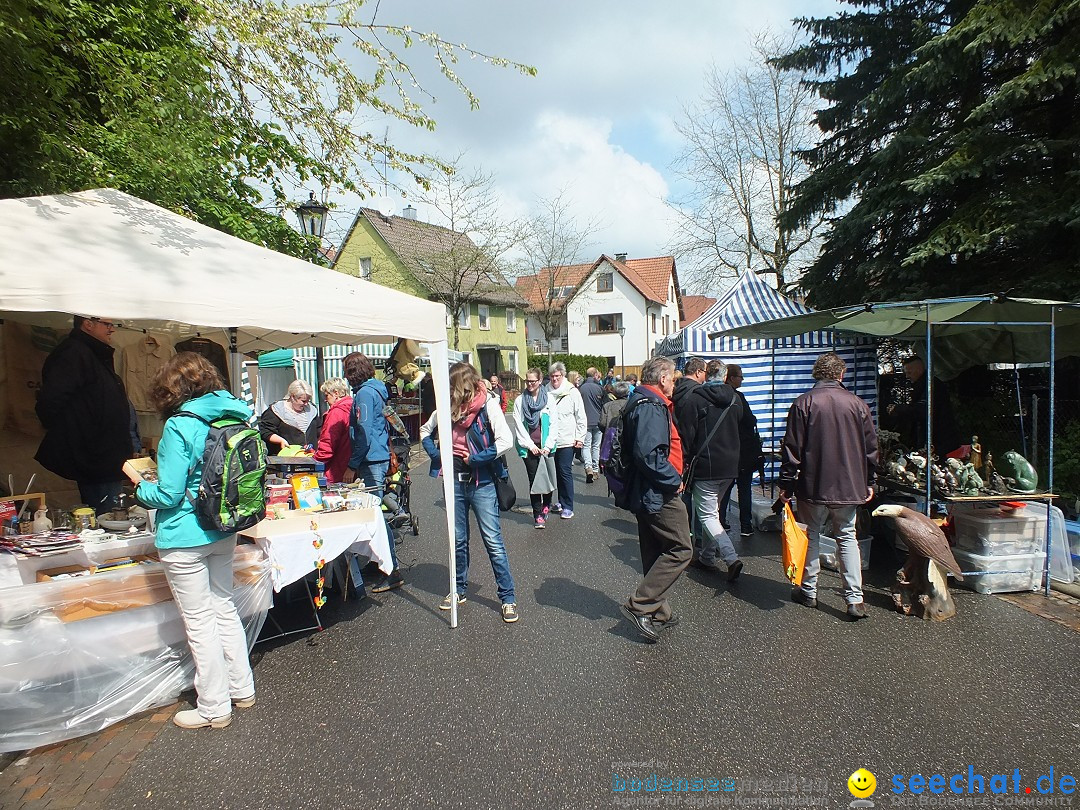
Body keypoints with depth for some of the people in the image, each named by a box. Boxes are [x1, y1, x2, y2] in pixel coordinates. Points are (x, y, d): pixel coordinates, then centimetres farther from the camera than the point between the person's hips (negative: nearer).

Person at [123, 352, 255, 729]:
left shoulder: (180, 426, -18)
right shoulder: (234, 415, 1)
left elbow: (168, 495, -15)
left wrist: (137, 480, 2)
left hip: (185, 537, -7)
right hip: (224, 532, 7)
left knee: (199, 622, 6)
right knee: (224, 608, 20)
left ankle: (214, 708, 20)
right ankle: (242, 689, 32)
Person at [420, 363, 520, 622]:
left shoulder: (488, 405, -12)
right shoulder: (449, 407, 3)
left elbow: (505, 441, -22)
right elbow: (425, 431, 18)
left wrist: (474, 458, -15)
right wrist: (436, 456, 3)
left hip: (481, 483, -5)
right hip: (456, 481, 5)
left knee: (493, 541, -2)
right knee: (458, 540, 17)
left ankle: (508, 597, 9)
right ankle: (459, 590, 34)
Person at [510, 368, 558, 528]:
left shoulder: (549, 399, 1)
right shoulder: (520, 401, 2)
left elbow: (553, 424, 0)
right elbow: (518, 425, 0)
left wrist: (548, 446, -7)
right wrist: (530, 445, -6)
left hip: (546, 446, 0)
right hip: (529, 447, 0)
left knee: (548, 476, 7)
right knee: (534, 479, 1)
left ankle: (546, 505, 33)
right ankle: (538, 514, 7)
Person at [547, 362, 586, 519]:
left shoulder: (572, 392, -5)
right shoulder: (546, 392, 2)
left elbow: (581, 417, -2)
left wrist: (580, 438, -5)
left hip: (567, 440, -3)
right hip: (550, 440, 4)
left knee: (565, 472, -3)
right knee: (557, 472, 13)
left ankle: (568, 506, 5)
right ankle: (561, 501, 27)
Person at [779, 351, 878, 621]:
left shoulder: (803, 403, -8)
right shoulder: (858, 404, 0)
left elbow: (792, 448, -8)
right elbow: (871, 447, 7)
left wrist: (786, 484, -2)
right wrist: (868, 482, 18)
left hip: (813, 486, -2)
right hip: (849, 486, 2)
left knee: (811, 536, 12)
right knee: (847, 538, 11)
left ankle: (809, 591, 21)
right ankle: (855, 599, 7)